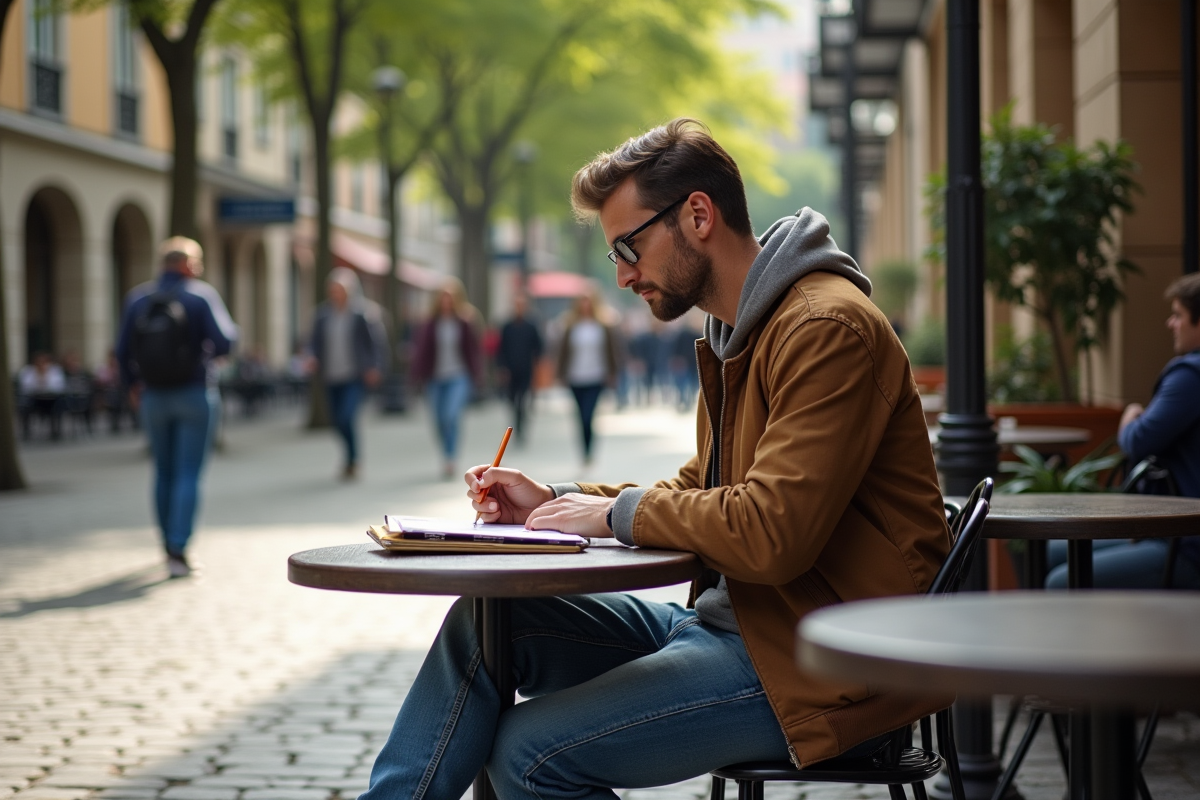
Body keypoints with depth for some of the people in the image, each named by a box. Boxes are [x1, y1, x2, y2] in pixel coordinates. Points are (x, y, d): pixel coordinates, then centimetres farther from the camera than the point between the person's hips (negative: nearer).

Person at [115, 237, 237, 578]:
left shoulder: (138, 298, 2)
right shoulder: (202, 295, -8)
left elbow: (123, 349, 0)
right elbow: (224, 342, -17)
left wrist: (132, 385, 16)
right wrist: (232, 331, 6)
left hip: (153, 397, 4)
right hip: (196, 395, -3)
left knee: (164, 472, 17)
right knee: (189, 475, -2)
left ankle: (170, 545, 27)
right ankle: (178, 552, -11)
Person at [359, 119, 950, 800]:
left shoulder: (826, 328, -18)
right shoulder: (738, 330, 15)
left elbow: (769, 534, -27)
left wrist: (620, 512, -12)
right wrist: (556, 502, 7)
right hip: (732, 617, 10)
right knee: (483, 622, 1)